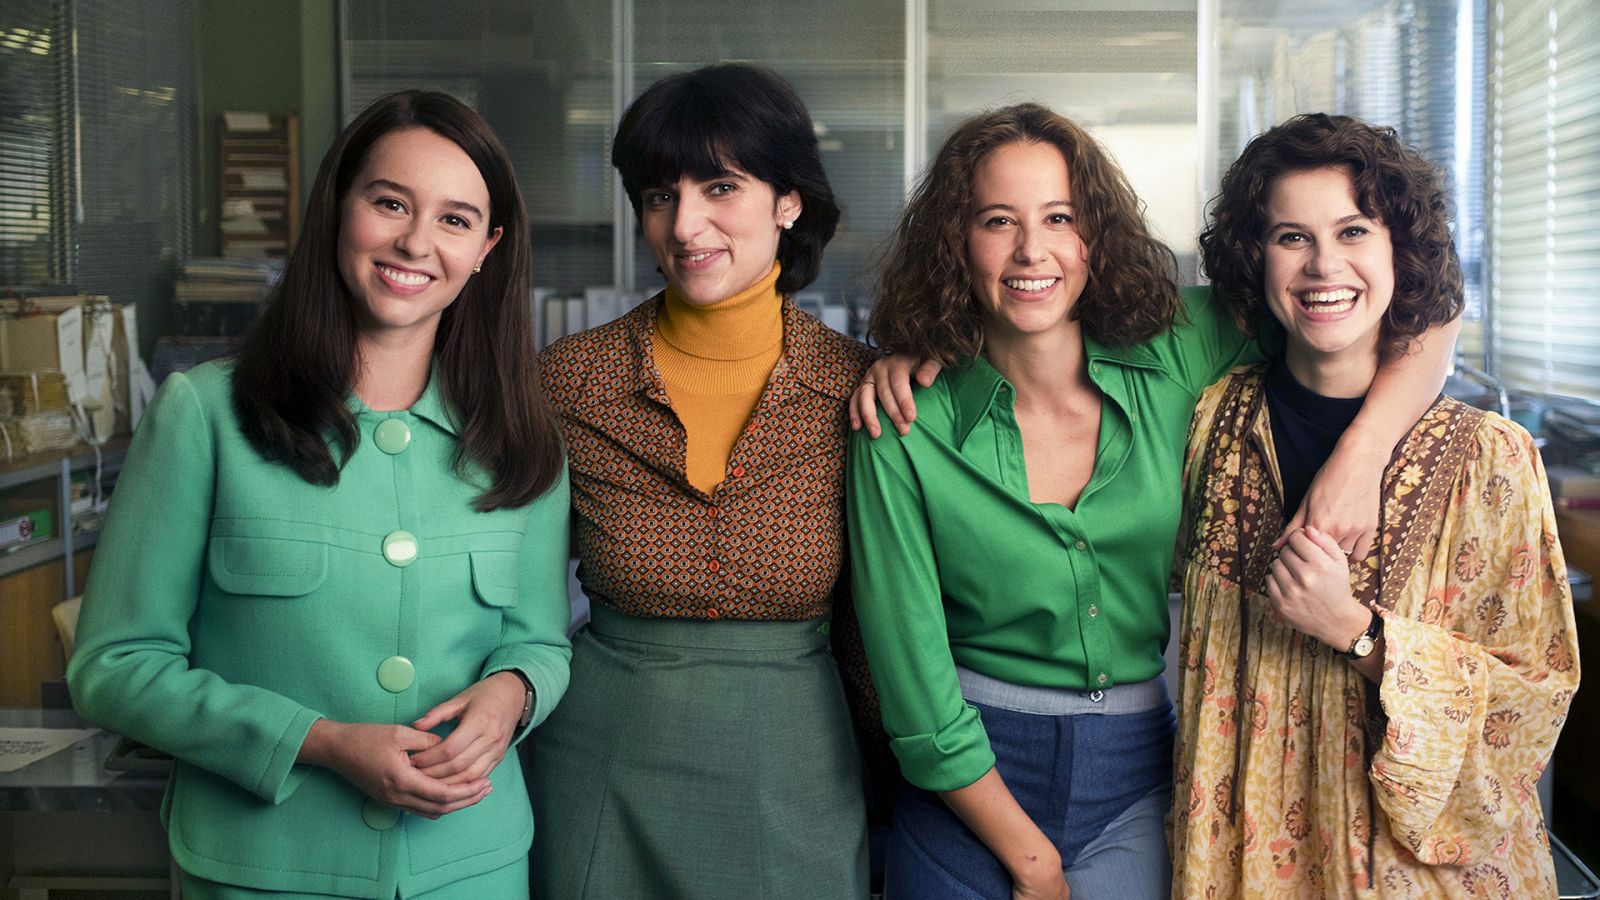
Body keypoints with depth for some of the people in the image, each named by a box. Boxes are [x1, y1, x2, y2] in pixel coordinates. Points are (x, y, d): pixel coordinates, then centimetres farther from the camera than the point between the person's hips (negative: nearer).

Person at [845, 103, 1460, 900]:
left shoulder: (1175, 357, -7)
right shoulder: (905, 433, -12)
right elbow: (915, 692, -10)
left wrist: (1357, 460, -19)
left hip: (1134, 779, 2)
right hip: (969, 787, -1)